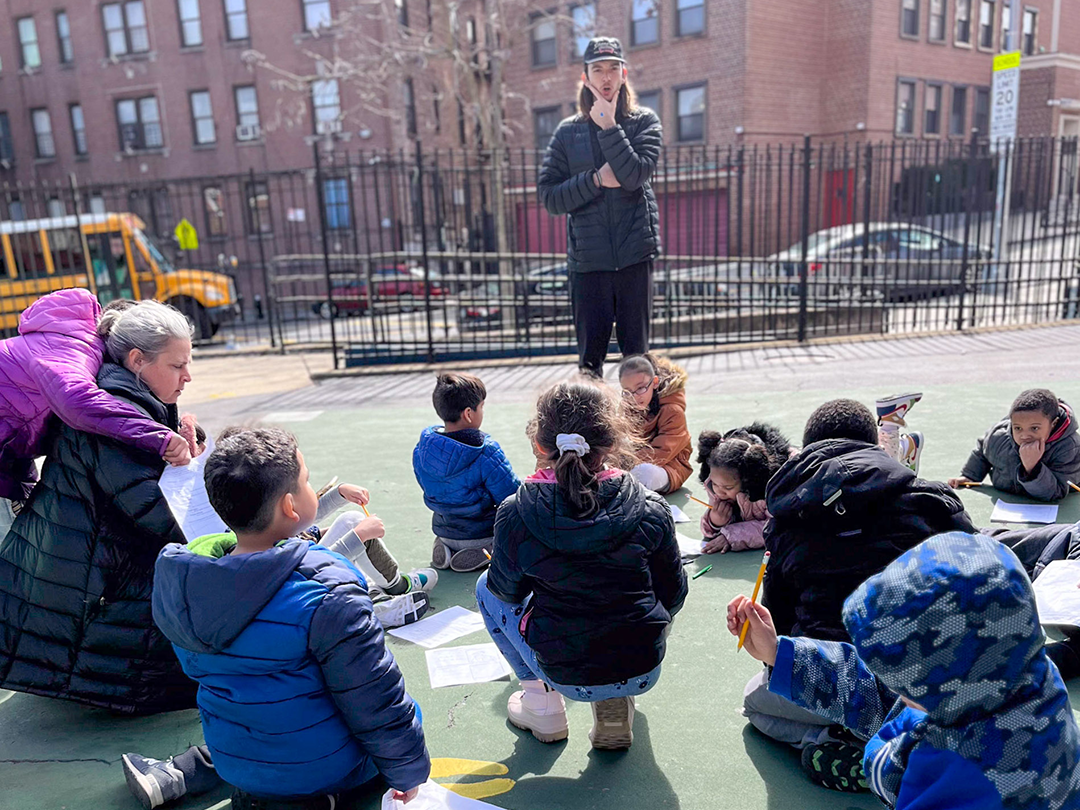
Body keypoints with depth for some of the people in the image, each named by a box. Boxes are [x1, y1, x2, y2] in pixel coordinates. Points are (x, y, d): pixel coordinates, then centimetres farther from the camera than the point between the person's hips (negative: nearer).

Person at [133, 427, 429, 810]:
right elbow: (378, 704, -22)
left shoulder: (176, 579, -12)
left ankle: (176, 774, 15)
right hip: (325, 766, -6)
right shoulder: (328, 593, -31)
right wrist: (408, 774, -5)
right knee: (402, 713, 20)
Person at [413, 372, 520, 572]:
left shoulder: (421, 449, -10)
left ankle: (447, 547, 10)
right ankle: (486, 550, -4)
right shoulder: (487, 453, -27)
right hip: (484, 532, -6)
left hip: (443, 531, 6)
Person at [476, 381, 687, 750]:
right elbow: (673, 594, 1)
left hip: (562, 673, -1)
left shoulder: (515, 514, -15)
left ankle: (541, 700, 16)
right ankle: (615, 703, 18)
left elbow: (508, 591, 1)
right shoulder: (651, 510, -11)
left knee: (487, 589, 22)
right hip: (643, 671, 2)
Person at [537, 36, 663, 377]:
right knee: (589, 355, 5)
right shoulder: (568, 132, 8)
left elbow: (634, 175, -13)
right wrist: (596, 180, -10)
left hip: (635, 255, -1)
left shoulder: (644, 122, 6)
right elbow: (548, 196, 1)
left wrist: (608, 126, -11)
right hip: (587, 259, 1)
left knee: (637, 353, 6)